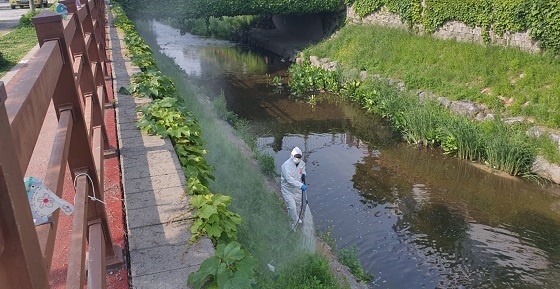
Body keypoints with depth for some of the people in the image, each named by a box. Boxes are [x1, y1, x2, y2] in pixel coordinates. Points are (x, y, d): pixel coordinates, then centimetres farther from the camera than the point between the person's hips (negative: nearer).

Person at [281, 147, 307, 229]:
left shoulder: (302, 163, -8)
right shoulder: (286, 165, -30)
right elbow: (289, 179, -39)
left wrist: (303, 174, -5)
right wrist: (301, 185, -45)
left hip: (297, 189, 7)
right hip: (288, 189, -6)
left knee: (298, 204, 23)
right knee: (292, 207, -7)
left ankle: (297, 218, 51)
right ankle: (295, 222, 16)